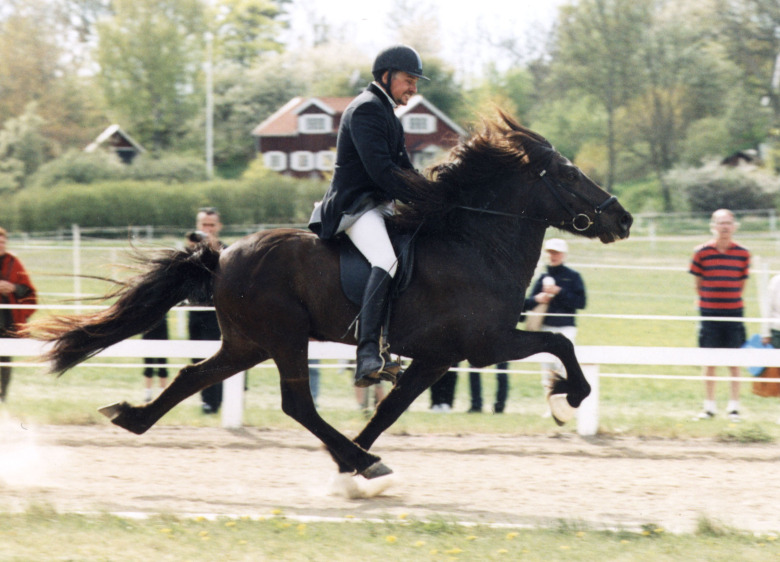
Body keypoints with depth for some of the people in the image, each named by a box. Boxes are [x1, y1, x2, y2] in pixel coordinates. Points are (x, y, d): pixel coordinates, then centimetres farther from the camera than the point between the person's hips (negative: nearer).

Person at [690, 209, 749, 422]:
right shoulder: (702, 252, -3)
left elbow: (740, 284, 9)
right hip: (709, 313, 0)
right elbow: (698, 284, 6)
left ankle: (734, 406, 11)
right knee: (709, 362, 4)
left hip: (734, 312, 0)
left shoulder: (742, 254, 1)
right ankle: (709, 406, 13)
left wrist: (730, 300, 5)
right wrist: (709, 300, 5)